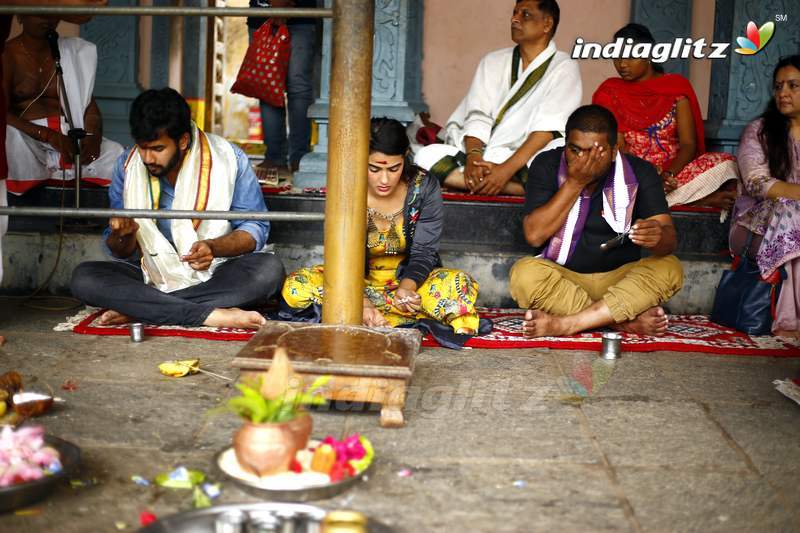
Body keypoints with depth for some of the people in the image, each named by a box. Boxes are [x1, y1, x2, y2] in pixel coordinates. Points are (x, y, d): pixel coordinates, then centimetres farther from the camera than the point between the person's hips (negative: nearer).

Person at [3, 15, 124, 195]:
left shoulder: (71, 51, 15)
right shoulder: (8, 54, 3)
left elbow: (88, 102, 9)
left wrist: (94, 135, -14)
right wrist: (49, 136, -22)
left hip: (68, 137, 3)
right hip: (25, 137, -3)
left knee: (117, 155, -24)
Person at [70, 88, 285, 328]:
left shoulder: (228, 160, -8)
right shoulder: (127, 166, -1)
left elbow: (256, 228, -4)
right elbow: (121, 252, 5)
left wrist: (214, 247, -24)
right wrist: (124, 235, -20)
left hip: (215, 277, -1)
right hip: (151, 278, 2)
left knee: (269, 269, -32)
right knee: (83, 278, -24)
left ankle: (137, 309, -27)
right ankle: (209, 315, -32)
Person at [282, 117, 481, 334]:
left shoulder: (425, 187, -12)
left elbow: (423, 252, -13)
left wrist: (407, 287, -36)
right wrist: (361, 302, -38)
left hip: (411, 278, -1)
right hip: (358, 282, 1)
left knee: (461, 285, -32)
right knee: (295, 287, -28)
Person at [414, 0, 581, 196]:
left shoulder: (564, 68, 1)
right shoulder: (493, 62, 14)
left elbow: (549, 128, -13)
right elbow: (478, 116, 2)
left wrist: (507, 169, -26)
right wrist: (473, 155, -19)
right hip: (484, 158, 5)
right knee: (427, 156, -25)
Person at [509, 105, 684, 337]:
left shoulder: (639, 173, -6)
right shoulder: (547, 166, -7)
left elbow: (670, 239, -15)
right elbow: (534, 235, -16)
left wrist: (657, 237, -40)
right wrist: (574, 183, -21)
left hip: (620, 280, 1)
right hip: (562, 278, -1)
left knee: (669, 269, -26)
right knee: (524, 273, -31)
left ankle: (563, 323, -30)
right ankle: (629, 321, -27)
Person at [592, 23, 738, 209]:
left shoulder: (676, 86, 5)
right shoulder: (610, 92, 6)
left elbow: (688, 144, -3)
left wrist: (668, 174, -23)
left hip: (675, 169, 0)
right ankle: (703, 199, -25)